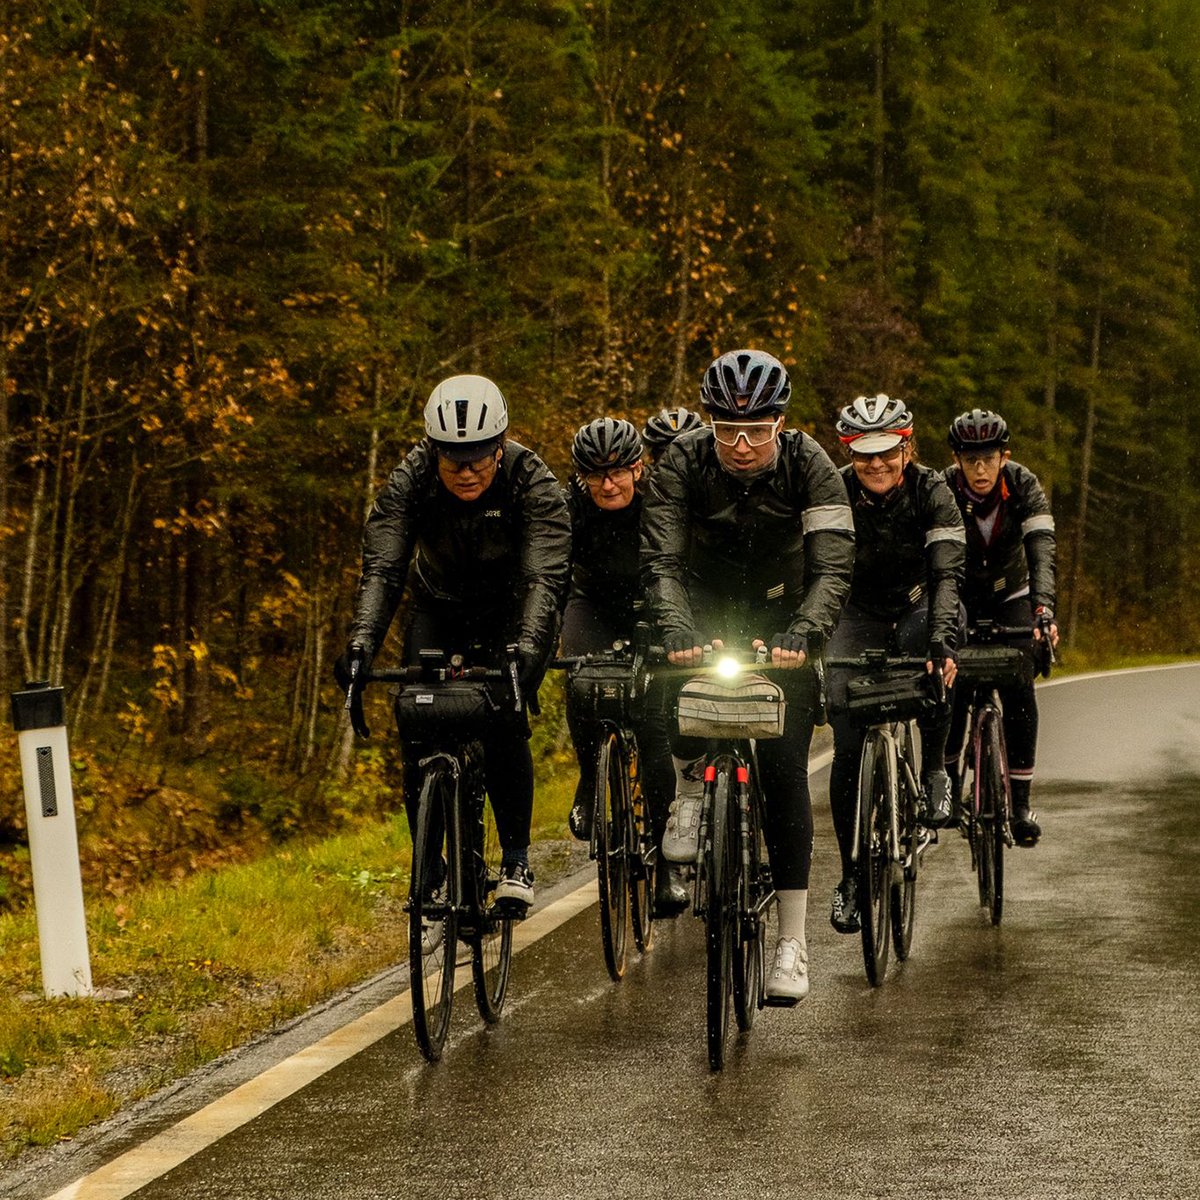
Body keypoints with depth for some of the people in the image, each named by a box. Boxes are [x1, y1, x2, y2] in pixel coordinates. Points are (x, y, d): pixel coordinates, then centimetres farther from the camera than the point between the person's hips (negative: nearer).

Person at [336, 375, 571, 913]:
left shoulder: (532, 483, -30)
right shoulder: (410, 480, -25)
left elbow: (545, 577, -39)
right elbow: (381, 569, -32)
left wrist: (527, 648, -57)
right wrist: (361, 643, -49)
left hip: (513, 611, -2)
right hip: (440, 607, 2)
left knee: (503, 723, -22)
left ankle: (516, 859, -7)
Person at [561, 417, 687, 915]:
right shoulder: (570, 510, -23)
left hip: (652, 608, -1)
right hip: (593, 606, 1)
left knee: (654, 724, -17)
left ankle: (668, 860, -8)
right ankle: (590, 784, -5)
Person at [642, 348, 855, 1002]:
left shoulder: (808, 465, -21)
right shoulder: (682, 465, -21)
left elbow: (833, 563, -27)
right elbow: (661, 559, -29)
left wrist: (801, 633, -44)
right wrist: (677, 629, -47)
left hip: (781, 623, -1)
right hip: (705, 611, 1)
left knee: (784, 768, -12)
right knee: (680, 675, -36)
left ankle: (792, 941, -7)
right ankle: (690, 787, -8)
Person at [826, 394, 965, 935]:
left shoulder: (931, 492, -21)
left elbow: (948, 573, -30)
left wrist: (942, 639, -46)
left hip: (917, 609, -1)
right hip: (857, 614, 1)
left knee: (933, 665, -37)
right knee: (848, 748, -10)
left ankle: (934, 771, -11)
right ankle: (851, 875, 3)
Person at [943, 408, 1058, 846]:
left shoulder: (1023, 486, -23)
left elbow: (1041, 548, -34)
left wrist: (1044, 607, -50)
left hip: (1009, 595, 0)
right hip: (958, 598, 0)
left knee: (1018, 689, -17)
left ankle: (1020, 800, -11)